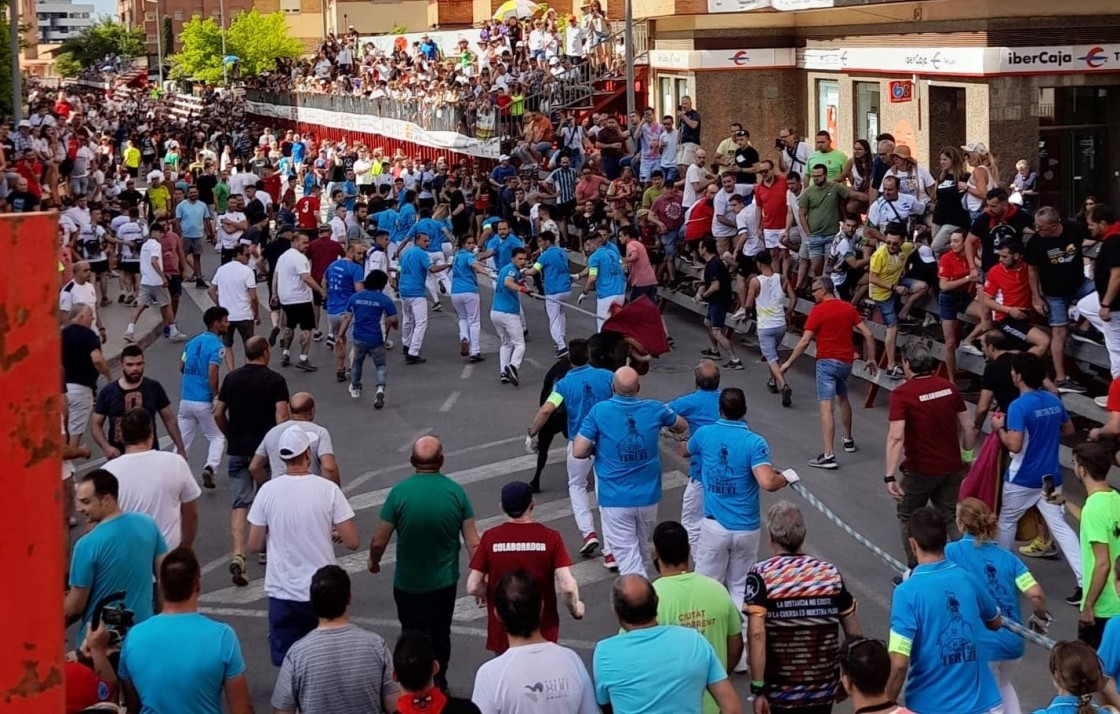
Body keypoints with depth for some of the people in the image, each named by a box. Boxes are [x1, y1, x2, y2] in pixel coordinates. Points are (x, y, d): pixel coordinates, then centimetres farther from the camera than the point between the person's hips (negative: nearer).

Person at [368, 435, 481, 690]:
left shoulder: (400, 492, -18)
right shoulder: (456, 492, -12)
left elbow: (379, 542, -14)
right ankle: (439, 686, 36)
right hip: (445, 582, 3)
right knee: (440, 636, 21)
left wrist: (374, 562, 8)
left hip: (409, 584, -3)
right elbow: (473, 542, -9)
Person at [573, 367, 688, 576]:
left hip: (615, 500, -4)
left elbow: (578, 451, -15)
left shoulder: (599, 411, -13)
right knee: (642, 550, 26)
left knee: (628, 558, 0)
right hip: (648, 496, 4)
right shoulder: (654, 410, -4)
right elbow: (682, 426, 16)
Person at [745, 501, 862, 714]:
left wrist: (757, 688, -17)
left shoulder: (762, 575, -10)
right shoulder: (830, 573, 1)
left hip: (780, 693, -3)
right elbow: (854, 634, 5)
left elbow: (757, 634, -19)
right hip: (823, 689, 3)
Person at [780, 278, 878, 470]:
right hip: (846, 361, 6)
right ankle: (848, 440, 43)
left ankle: (828, 455, -19)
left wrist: (788, 362, -5)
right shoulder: (848, 308, 7)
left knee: (826, 407, -11)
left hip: (827, 361, -6)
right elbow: (868, 334, 6)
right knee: (843, 398, 29)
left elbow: (804, 341, -13)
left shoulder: (818, 310, -9)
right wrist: (871, 359, 15)